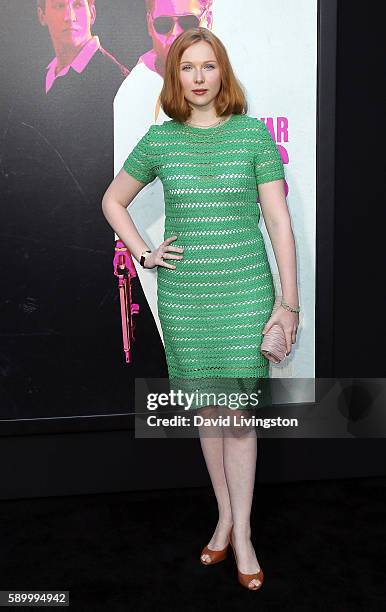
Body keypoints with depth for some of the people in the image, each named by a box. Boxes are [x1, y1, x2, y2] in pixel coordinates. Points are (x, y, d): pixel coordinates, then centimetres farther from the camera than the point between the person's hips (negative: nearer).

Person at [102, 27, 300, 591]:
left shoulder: (253, 133, -2)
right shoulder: (160, 139, 3)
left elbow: (280, 222, -3)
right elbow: (112, 200, 17)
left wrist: (288, 303, -6)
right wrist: (143, 254, 4)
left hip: (245, 292, -2)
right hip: (183, 296, 2)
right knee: (206, 410, 12)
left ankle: (242, 534, 18)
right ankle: (225, 517, 30)